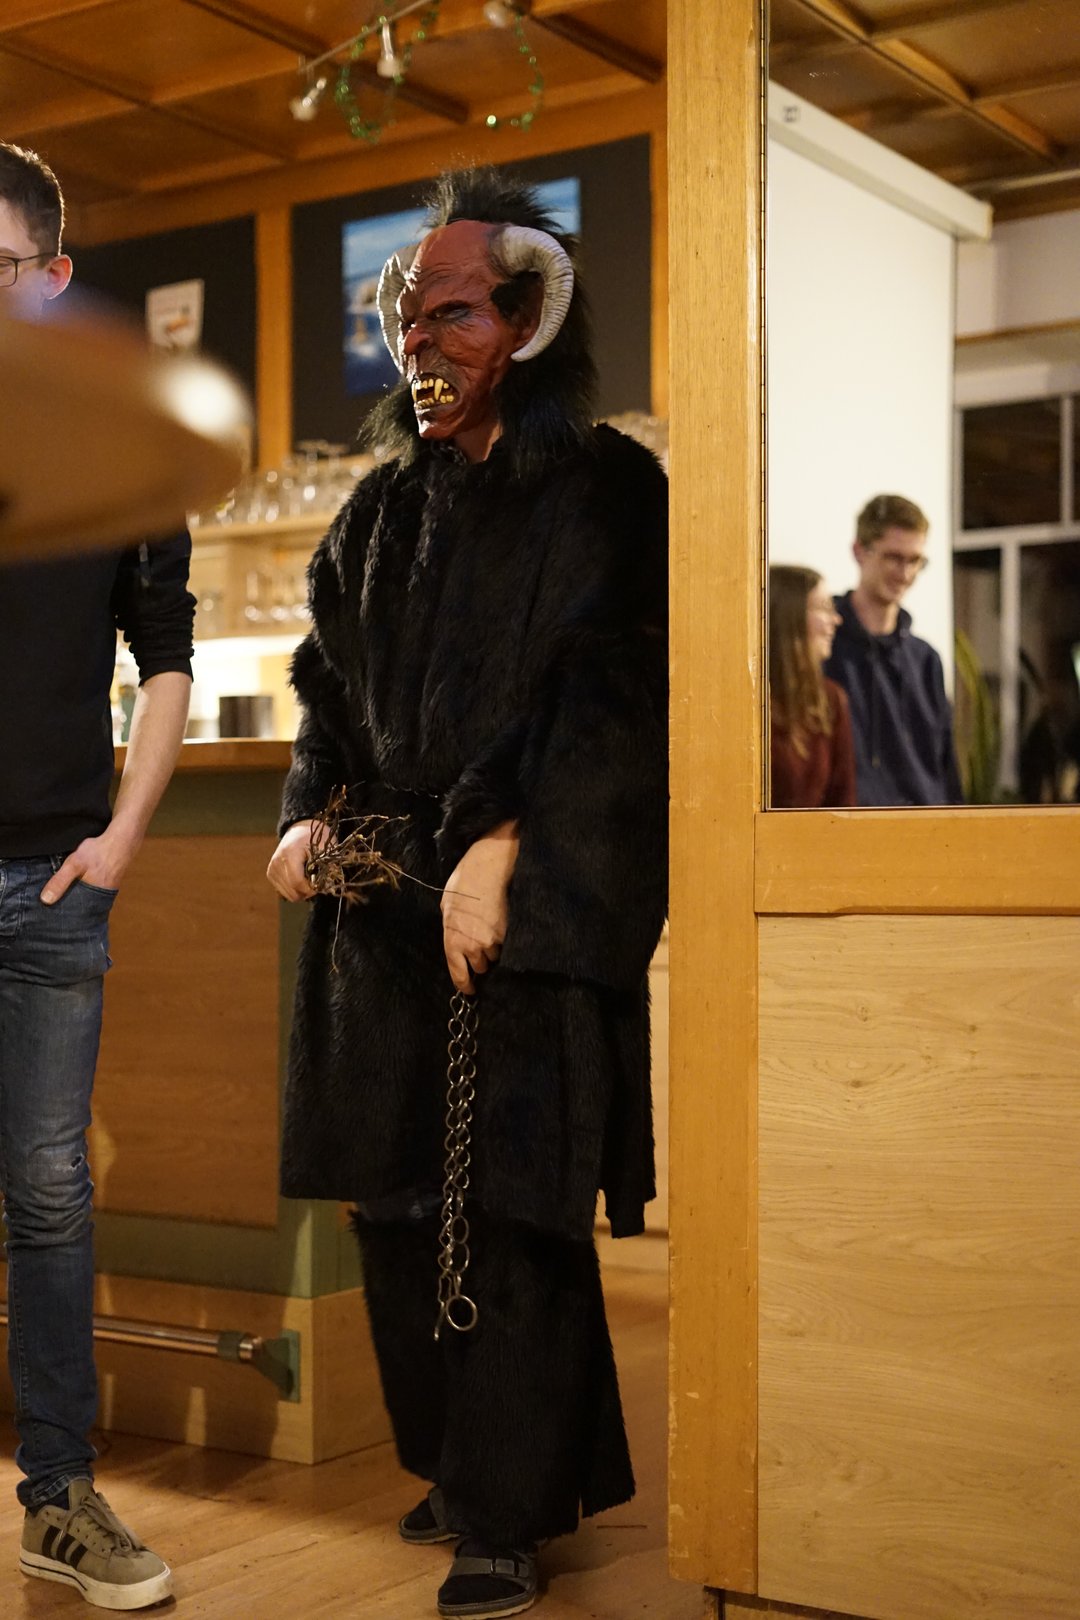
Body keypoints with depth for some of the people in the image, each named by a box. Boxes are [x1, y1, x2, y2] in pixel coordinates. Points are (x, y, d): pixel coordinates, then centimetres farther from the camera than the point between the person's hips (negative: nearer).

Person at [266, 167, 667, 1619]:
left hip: (536, 900, -6)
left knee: (508, 1205, -5)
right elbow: (331, 687, 20)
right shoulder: (383, 507, 15)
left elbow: (611, 694, -12)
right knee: (399, 1191, 9)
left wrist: (500, 849, -19)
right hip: (387, 900, 6)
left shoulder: (606, 492, -3)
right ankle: (465, 1464, 26)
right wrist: (311, 815, 3)